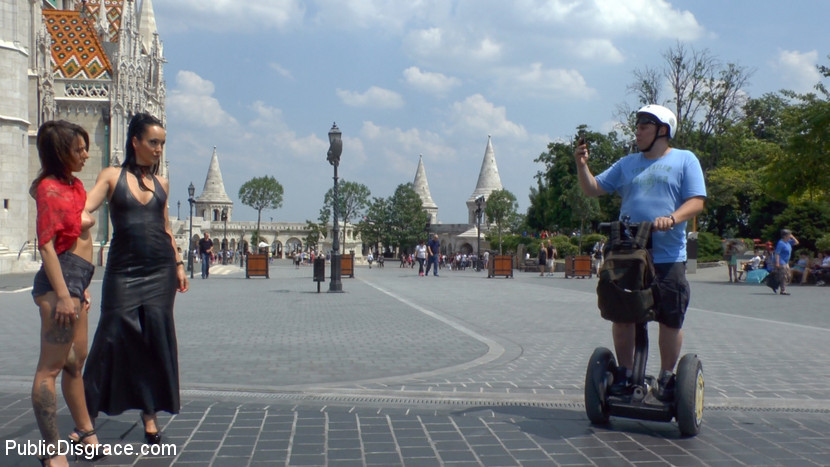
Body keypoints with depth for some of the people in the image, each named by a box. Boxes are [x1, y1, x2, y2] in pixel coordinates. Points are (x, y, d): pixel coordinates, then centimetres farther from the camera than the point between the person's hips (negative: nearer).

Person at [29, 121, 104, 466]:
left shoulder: (73, 185, 16)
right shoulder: (51, 188, -12)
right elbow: (46, 244, -18)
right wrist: (63, 294, -22)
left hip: (77, 280, 10)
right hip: (61, 280, -10)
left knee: (75, 362, 19)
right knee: (51, 367, -7)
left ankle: (84, 430, 32)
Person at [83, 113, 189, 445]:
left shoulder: (161, 184, 12)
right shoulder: (112, 177, 2)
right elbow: (84, 207, -12)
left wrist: (178, 264, 13)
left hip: (160, 271, 3)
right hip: (124, 271, -3)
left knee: (156, 342, 3)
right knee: (113, 336, -5)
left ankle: (150, 415, 13)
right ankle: (86, 416, 6)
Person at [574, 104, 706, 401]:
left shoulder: (685, 160, 5)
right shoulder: (627, 164, 17)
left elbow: (696, 201, -4)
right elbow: (592, 189, 16)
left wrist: (671, 218, -22)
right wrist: (582, 165, -1)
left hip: (668, 257, -3)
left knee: (670, 320, 3)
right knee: (622, 316, 5)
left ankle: (667, 377, 18)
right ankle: (624, 373, 19)